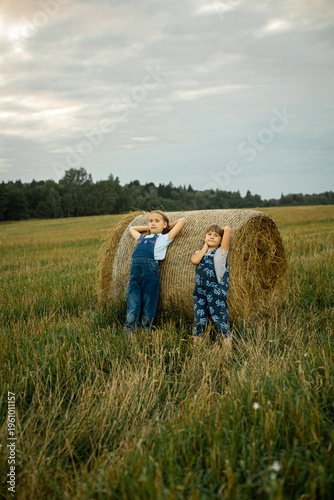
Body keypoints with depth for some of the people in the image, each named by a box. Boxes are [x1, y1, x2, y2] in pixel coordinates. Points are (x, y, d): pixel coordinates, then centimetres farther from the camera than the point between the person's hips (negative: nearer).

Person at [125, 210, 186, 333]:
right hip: (135, 271, 4)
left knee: (148, 308, 0)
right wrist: (149, 228, 37)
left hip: (151, 271, -4)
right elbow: (132, 228, 47)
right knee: (132, 305, -1)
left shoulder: (165, 238, 13)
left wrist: (168, 226, 28)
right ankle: (128, 333, 1)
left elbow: (182, 220, 15)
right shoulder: (142, 238, 27)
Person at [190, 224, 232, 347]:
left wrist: (225, 229, 17)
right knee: (199, 320, 9)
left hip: (217, 293, -4)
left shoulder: (221, 251, 4)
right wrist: (205, 247, 3)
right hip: (200, 293, 4)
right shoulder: (200, 253, 17)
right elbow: (194, 260, -9)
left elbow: (227, 229, -5)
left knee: (220, 320, -6)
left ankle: (228, 347, -1)